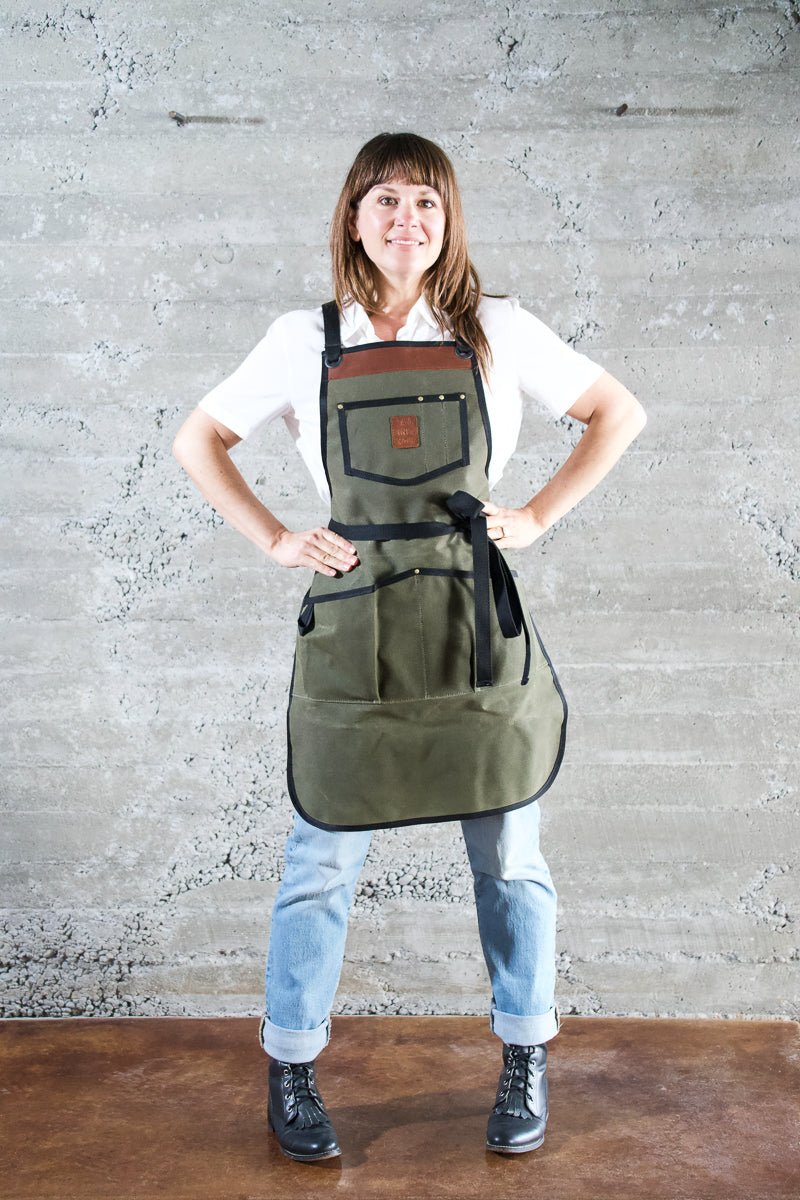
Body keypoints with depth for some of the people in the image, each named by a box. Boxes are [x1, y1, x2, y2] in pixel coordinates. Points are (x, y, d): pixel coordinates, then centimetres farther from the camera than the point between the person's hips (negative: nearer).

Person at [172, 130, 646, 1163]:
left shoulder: (498, 331, 3)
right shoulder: (306, 340, 3)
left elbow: (618, 414, 11)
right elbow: (198, 440, 12)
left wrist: (539, 515, 1)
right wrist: (276, 540, 1)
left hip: (480, 624, 1)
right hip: (353, 626, 0)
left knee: (509, 858, 10)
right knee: (323, 864, 6)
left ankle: (524, 1064, 30)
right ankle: (290, 1068, 26)